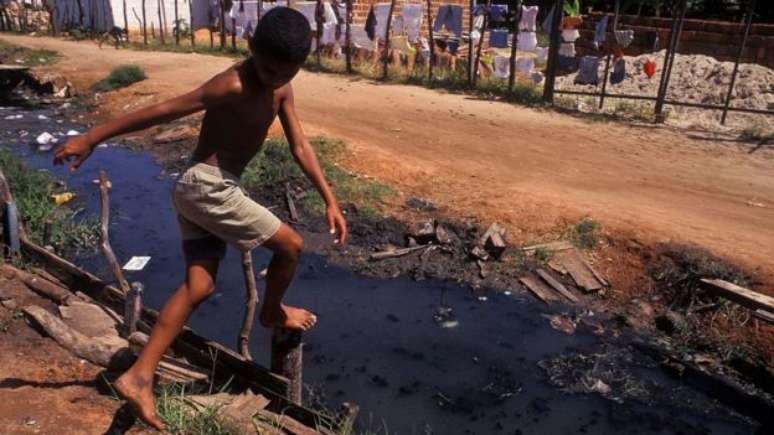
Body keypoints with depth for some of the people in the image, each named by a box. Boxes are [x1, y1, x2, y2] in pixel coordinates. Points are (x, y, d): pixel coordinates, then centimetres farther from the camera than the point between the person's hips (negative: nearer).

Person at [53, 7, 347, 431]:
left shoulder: (281, 88, 7)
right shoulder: (234, 86, -20)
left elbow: (300, 147, 9)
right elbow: (162, 111, -20)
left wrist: (330, 200, 5)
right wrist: (92, 138, -16)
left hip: (205, 187, 9)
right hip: (207, 186, -9)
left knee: (198, 286, 5)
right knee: (290, 244, 1)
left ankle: (139, 377, 7)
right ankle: (272, 313, 28)